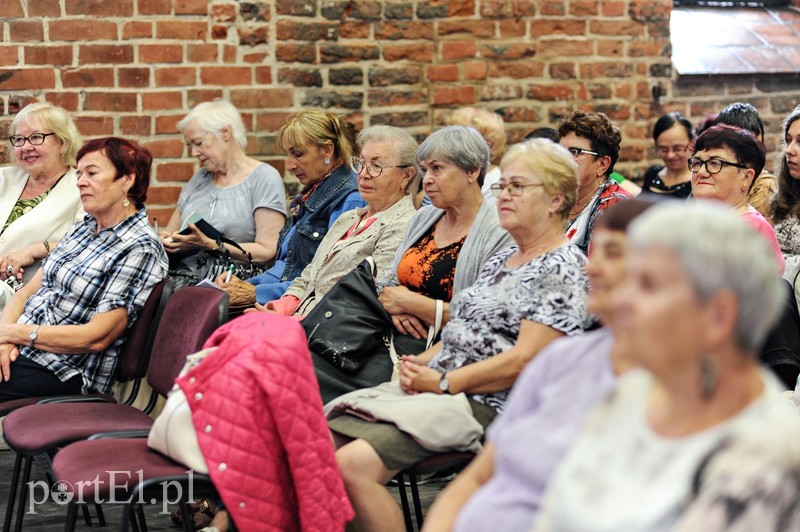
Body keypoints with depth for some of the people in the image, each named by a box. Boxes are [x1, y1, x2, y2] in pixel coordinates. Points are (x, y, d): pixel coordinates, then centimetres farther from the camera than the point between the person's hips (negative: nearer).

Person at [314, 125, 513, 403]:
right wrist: (394, 307, -3)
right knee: (312, 362, -17)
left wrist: (411, 303, -8)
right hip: (392, 331, 7)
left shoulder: (498, 234, -7)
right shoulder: (424, 218, 18)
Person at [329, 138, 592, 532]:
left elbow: (524, 360, -16)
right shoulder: (501, 260, 21)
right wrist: (419, 363, 3)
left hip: (487, 405, -9)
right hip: (433, 388, 9)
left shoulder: (562, 268, -8)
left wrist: (442, 381, -15)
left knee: (354, 464, -27)